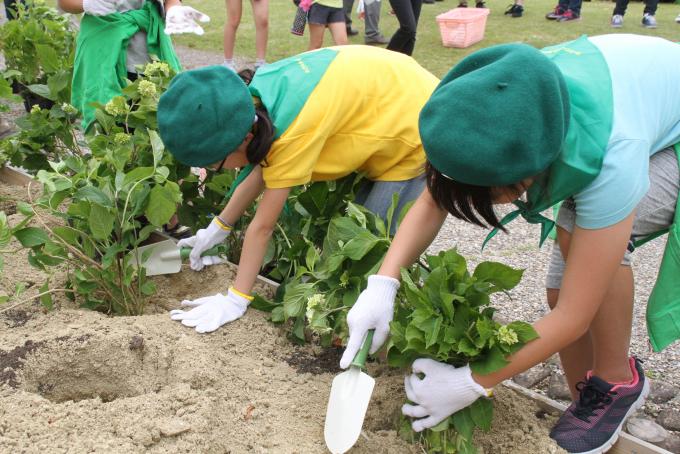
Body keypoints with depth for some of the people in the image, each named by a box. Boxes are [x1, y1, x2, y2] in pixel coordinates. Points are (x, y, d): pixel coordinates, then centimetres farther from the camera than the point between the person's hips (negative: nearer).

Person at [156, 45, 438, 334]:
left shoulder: (295, 131, -36)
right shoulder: (256, 95, -13)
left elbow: (263, 226, -27)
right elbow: (263, 170, 0)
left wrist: (235, 299, -18)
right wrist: (219, 227, 5)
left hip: (416, 137, -8)